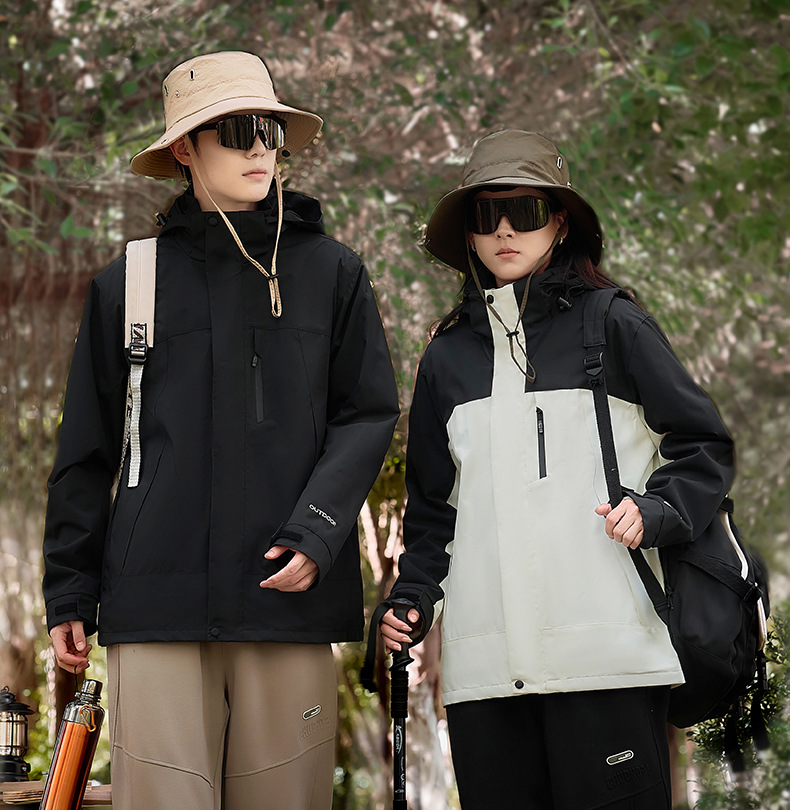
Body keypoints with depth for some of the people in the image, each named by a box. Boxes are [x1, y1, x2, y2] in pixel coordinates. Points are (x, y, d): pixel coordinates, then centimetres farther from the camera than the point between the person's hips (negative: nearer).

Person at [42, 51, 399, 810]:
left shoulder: (331, 272, 9)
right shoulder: (130, 281, 9)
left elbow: (368, 413, 6)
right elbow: (87, 450, 13)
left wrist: (316, 530, -9)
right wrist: (68, 591, 10)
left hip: (285, 593, 0)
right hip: (157, 598, 0)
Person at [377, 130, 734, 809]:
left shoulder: (614, 325, 5)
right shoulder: (449, 353, 17)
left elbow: (704, 445, 8)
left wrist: (658, 511, -9)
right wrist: (413, 596, 10)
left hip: (606, 650, -3)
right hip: (484, 664, 3)